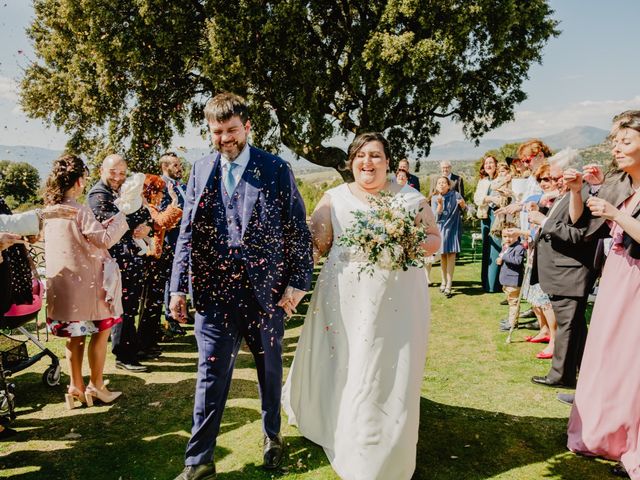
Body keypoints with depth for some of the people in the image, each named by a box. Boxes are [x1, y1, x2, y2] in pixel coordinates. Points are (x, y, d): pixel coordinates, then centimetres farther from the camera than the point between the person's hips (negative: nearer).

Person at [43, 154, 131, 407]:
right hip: (86, 282, -7)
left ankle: (76, 387, 23)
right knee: (101, 331, 8)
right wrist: (122, 214, -10)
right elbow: (105, 239, -19)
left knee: (74, 335, 16)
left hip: (61, 283, 7)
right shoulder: (78, 210, -17)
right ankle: (96, 386, 14)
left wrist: (105, 224, 13)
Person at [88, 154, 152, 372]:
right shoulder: (97, 194, -8)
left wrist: (146, 227, -11)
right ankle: (123, 357, 7)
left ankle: (132, 348, 33)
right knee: (123, 309, -2)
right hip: (117, 259, -8)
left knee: (131, 307, 18)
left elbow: (146, 215, 9)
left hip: (134, 257, 8)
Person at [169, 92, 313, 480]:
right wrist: (178, 287, 3)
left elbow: (298, 230, -3)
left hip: (266, 289, -1)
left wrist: (297, 282, -8)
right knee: (211, 375, 7)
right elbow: (187, 233, 7)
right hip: (213, 290, 1)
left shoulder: (276, 169, -3)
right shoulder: (201, 171, 6)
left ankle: (272, 436, 40)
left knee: (270, 369, 17)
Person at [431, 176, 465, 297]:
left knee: (451, 255, -8)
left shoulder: (455, 195, -6)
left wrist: (462, 204, -22)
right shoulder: (435, 198, -2)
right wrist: (440, 204, -25)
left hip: (453, 228, -2)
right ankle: (444, 281, 24)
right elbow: (436, 217, -10)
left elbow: (464, 210, 0)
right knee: (442, 255, 8)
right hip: (441, 229, 2)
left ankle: (448, 285, -7)